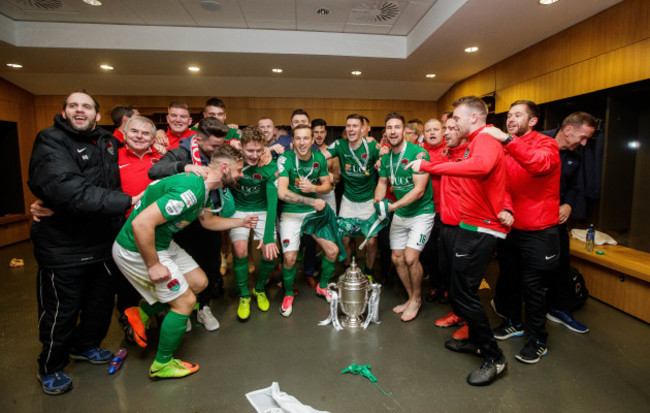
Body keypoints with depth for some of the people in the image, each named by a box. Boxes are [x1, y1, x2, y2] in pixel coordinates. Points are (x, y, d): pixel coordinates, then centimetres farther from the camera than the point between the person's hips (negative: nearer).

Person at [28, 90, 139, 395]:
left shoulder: (109, 143, 7)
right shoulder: (51, 141, -13)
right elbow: (66, 190, -30)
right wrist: (127, 201, -32)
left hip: (104, 243, 6)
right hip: (63, 247, -6)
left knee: (102, 302, 20)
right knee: (60, 312, 11)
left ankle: (84, 346, 47)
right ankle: (49, 367, 37)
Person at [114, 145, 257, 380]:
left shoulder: (203, 187, 3)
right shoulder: (190, 190, -30)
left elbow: (207, 221, 20)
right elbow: (141, 223, -34)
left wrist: (241, 222, 16)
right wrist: (153, 266, -24)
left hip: (163, 243, 10)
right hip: (136, 250, -10)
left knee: (199, 283, 14)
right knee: (185, 302, -2)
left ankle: (141, 314, 28)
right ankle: (162, 365, 19)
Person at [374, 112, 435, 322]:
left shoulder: (418, 153, -18)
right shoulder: (386, 157, 4)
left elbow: (419, 189, -23)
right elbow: (382, 183, 14)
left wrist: (393, 206, -26)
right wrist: (377, 202, -5)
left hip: (421, 212, -7)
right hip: (399, 214, 7)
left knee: (410, 257, -15)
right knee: (397, 258, 9)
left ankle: (417, 298, 13)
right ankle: (411, 298, 30)